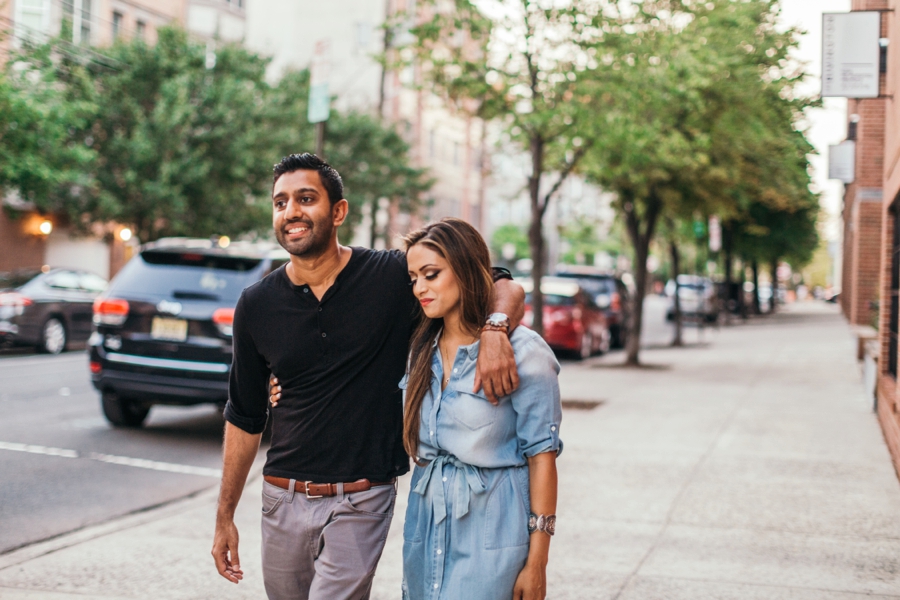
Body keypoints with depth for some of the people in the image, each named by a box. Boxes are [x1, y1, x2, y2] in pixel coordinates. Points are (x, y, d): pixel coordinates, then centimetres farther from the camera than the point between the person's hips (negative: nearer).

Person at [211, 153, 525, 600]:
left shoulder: (393, 276, -7)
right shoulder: (256, 305, 1)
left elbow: (505, 287, -2)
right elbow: (244, 417, 10)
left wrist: (495, 331, -25)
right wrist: (225, 516, 11)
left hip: (361, 501, -3)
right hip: (283, 499, 3)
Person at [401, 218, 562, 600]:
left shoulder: (522, 351, -11)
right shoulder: (421, 350, 7)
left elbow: (541, 455, -10)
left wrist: (536, 562, -12)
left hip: (491, 527, -6)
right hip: (425, 523, 6)